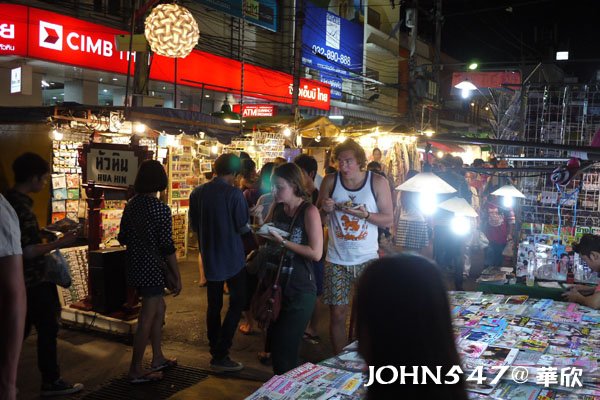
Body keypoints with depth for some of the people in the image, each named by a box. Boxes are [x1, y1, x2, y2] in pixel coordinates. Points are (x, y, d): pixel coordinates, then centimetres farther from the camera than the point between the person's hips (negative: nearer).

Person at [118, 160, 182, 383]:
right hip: (153, 270, -8)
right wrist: (177, 277, -10)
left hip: (136, 268, 8)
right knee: (146, 320, 2)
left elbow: (122, 238, 11)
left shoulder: (131, 205, 3)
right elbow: (167, 247, -17)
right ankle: (136, 371, 11)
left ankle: (157, 359, 31)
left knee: (159, 309, 22)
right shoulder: (161, 209, -17)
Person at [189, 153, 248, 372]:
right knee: (237, 304, 3)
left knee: (214, 304, 16)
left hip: (209, 257, 6)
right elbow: (243, 227, -14)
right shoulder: (234, 194, -16)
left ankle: (215, 349, 27)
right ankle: (220, 356, -1)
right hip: (232, 257, -6)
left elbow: (194, 225, 9)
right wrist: (249, 227, 8)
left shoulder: (197, 193, 0)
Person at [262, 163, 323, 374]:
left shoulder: (309, 211, -13)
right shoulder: (277, 208, 6)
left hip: (300, 291, -6)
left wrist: (282, 241, -21)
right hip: (277, 286, 6)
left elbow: (316, 253, -20)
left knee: (284, 348, -1)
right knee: (274, 342, 13)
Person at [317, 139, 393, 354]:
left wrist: (365, 214, -20)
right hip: (336, 259, 1)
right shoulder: (330, 181, -1)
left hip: (367, 258, -1)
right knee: (337, 313, 5)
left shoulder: (378, 182, -5)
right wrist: (325, 210, -16)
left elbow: (388, 219, -3)